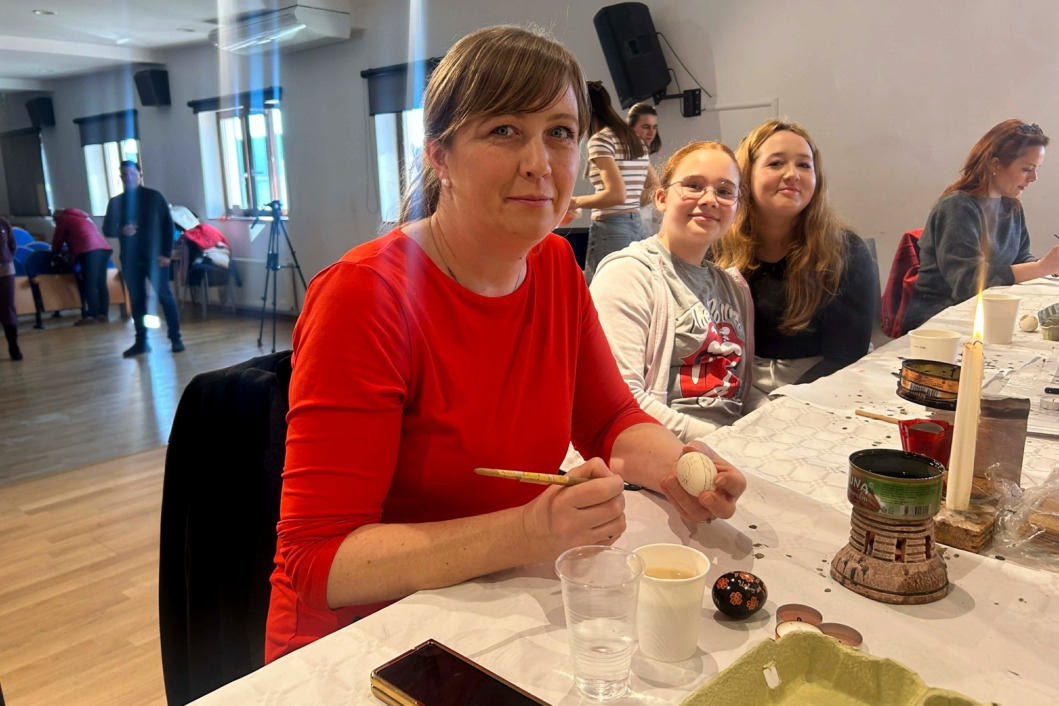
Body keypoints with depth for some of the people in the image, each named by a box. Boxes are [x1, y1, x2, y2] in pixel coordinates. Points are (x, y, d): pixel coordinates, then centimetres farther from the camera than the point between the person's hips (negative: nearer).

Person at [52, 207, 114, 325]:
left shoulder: (62, 219, 15)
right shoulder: (84, 216, 35)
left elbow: (58, 240, 20)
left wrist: (55, 254, 36)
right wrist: (73, 257, 39)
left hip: (89, 249, -7)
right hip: (103, 248, 7)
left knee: (89, 284, -9)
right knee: (100, 283, 6)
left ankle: (92, 315, -13)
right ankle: (103, 314, 4)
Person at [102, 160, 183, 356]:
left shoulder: (154, 196, 0)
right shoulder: (116, 202, 9)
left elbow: (168, 225, -2)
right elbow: (107, 230, 11)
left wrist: (166, 253, -9)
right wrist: (121, 230, -13)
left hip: (154, 256, -3)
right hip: (130, 259, 3)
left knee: (165, 296, -2)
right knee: (136, 300, 7)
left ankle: (175, 338, 4)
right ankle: (141, 342, 13)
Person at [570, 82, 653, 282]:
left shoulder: (600, 140, -9)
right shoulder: (636, 141, 15)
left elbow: (617, 195, -19)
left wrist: (576, 202, -8)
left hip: (611, 229, -8)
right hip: (636, 226, 9)